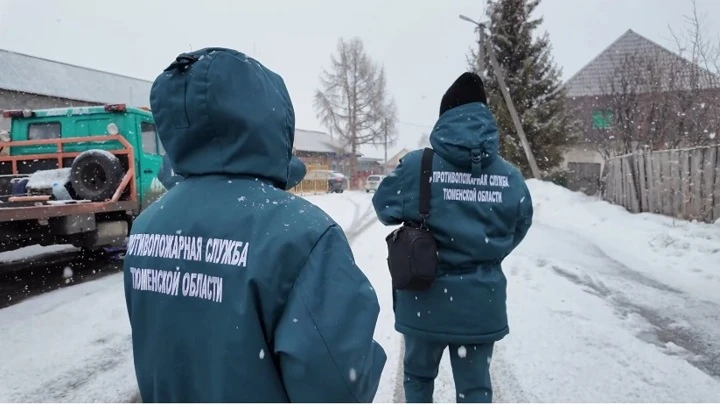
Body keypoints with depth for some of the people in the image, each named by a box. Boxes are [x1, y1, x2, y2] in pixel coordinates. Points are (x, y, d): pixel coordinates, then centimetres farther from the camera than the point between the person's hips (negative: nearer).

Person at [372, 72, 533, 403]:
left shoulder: (417, 165, -14)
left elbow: (385, 208, 0)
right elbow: (518, 229, 7)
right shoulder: (510, 176, -6)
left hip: (426, 300, -1)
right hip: (481, 303, 2)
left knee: (418, 373, 23)